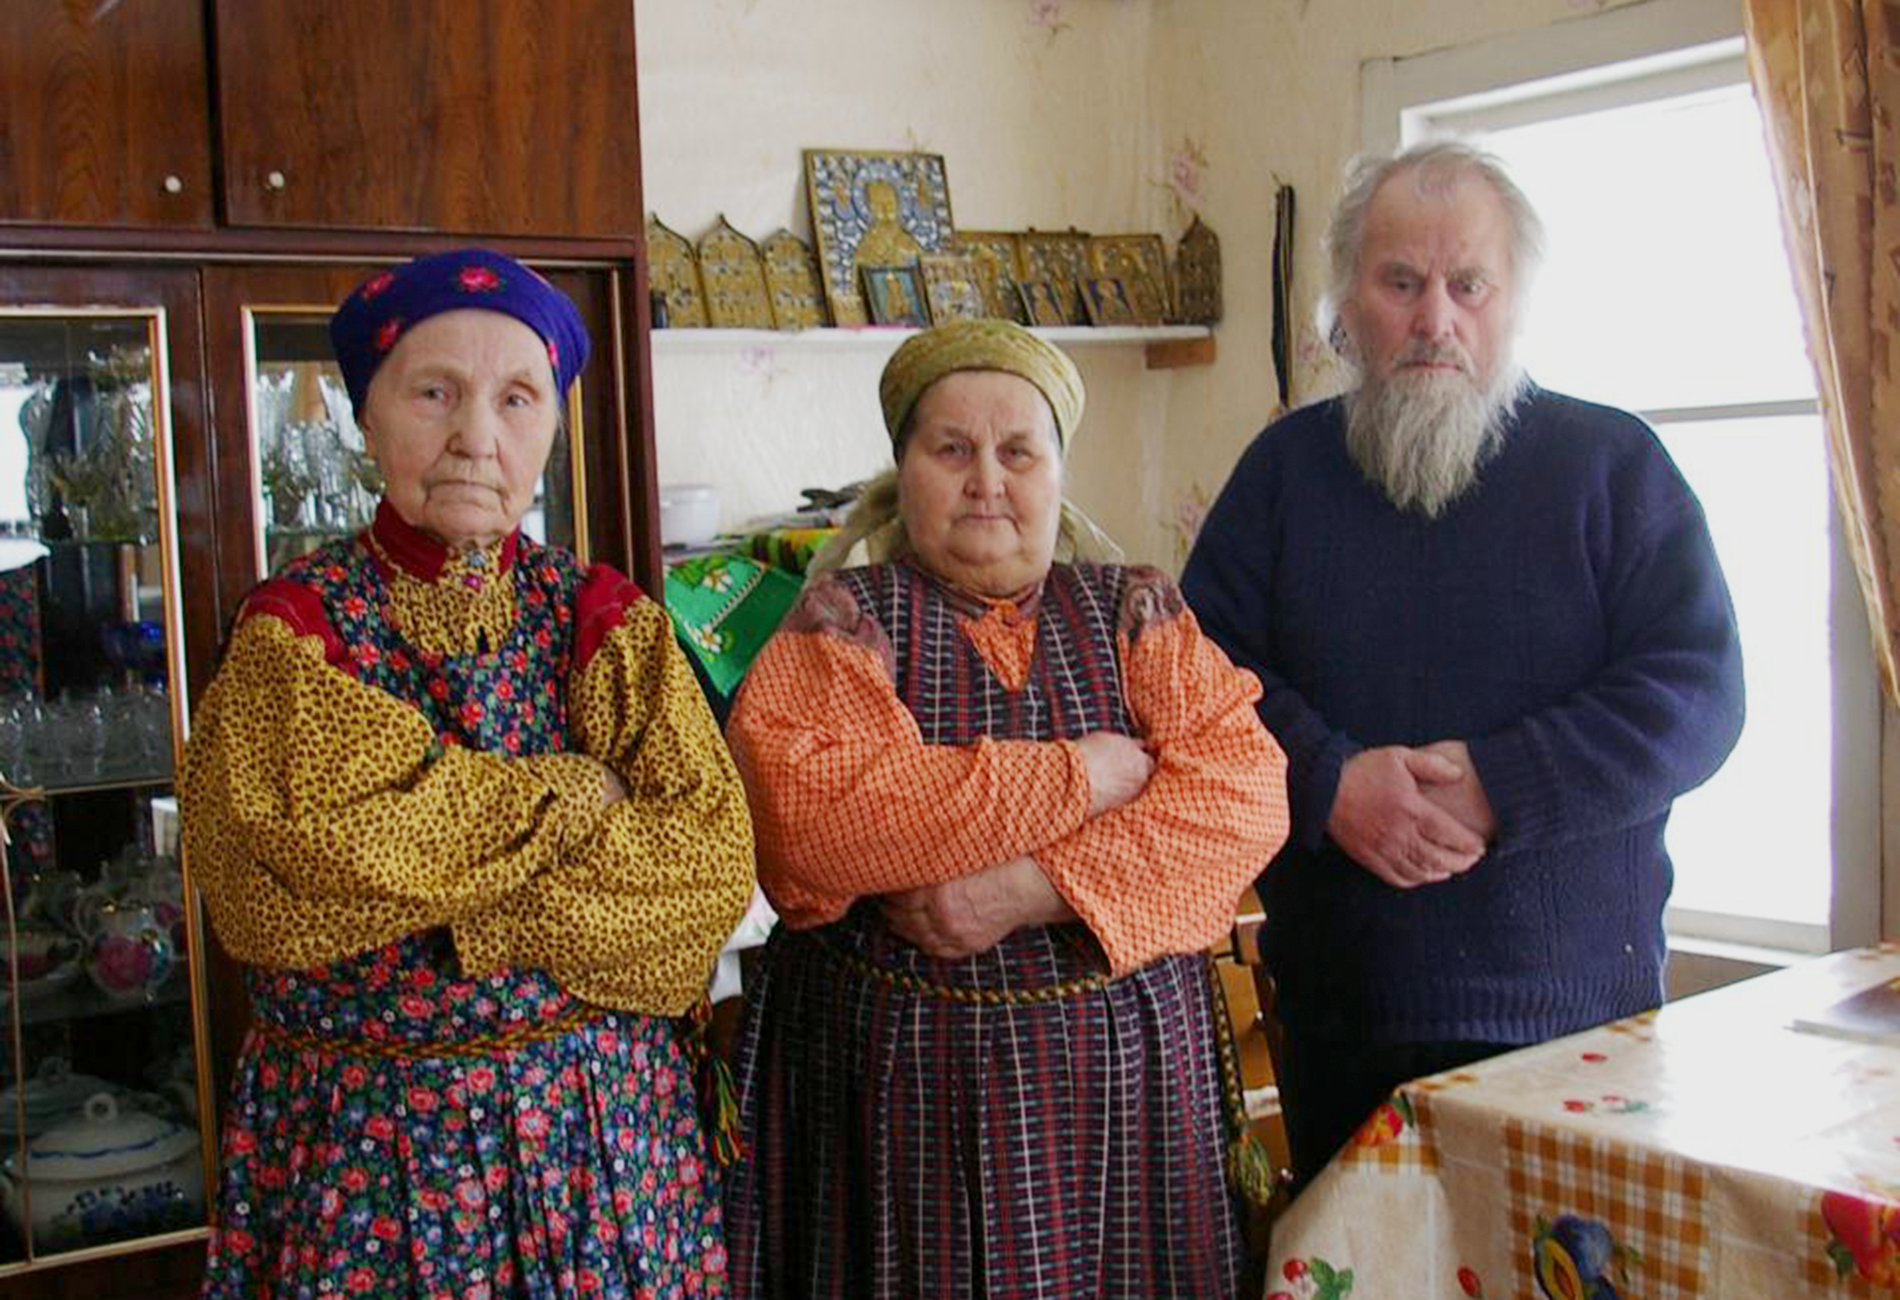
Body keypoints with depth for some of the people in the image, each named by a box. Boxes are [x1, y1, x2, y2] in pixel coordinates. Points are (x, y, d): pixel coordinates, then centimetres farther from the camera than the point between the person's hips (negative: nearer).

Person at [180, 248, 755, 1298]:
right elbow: (321, 836, -21)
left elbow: (707, 863, -13)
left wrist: (430, 889, -18)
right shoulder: (294, 629, -3)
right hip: (358, 1141, -1)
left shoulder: (608, 622, 0)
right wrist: (572, 801, -13)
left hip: (600, 1131, 2)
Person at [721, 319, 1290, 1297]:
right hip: (903, 1083, -2)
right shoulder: (844, 620, 0)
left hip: (1128, 1070, 3)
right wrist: (1073, 781, -14)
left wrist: (1039, 887, -20)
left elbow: (1245, 787, -8)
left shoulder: (1136, 616, 7)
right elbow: (806, 813, -18)